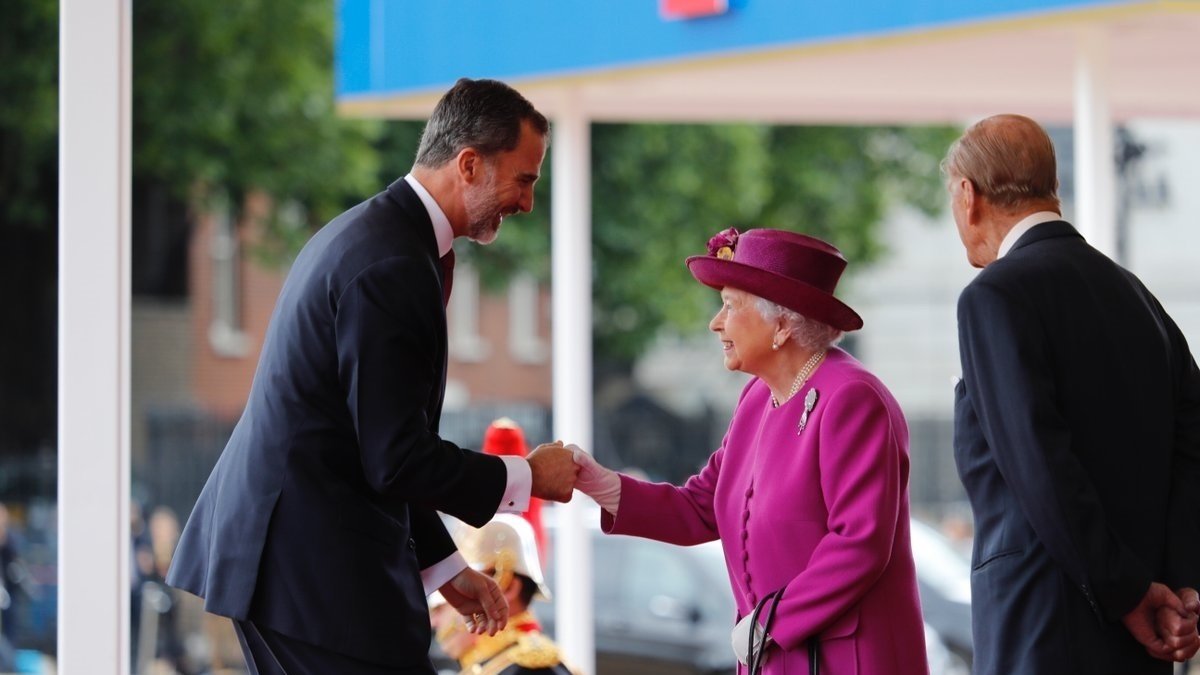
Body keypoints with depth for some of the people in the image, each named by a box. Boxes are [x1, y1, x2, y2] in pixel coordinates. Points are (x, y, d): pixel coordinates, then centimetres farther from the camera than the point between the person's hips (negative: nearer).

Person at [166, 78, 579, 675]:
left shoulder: (365, 233, 15)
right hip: (321, 570, -10)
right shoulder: (390, 267, -18)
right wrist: (527, 478, -6)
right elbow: (398, 462, -19)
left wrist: (441, 565, 20)